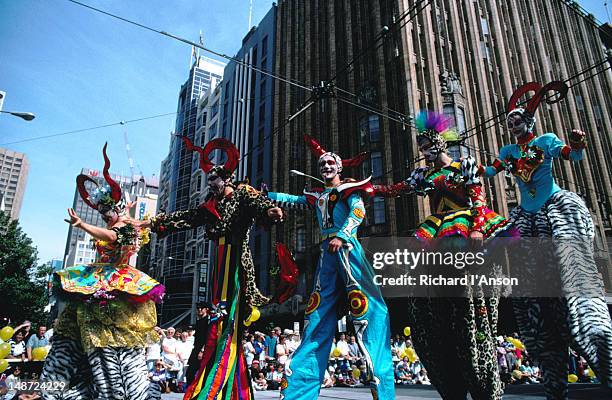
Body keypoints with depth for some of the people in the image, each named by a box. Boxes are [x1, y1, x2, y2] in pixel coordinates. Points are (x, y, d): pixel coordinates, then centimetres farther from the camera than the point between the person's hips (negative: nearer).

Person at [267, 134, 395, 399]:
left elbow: (358, 211, -8)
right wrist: (266, 195, 33)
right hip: (326, 253, 5)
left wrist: (341, 236, -19)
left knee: (367, 308, -18)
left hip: (347, 247, -5)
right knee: (317, 315, 3)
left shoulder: (349, 189, 8)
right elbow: (292, 201, 34)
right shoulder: (317, 197, 23)